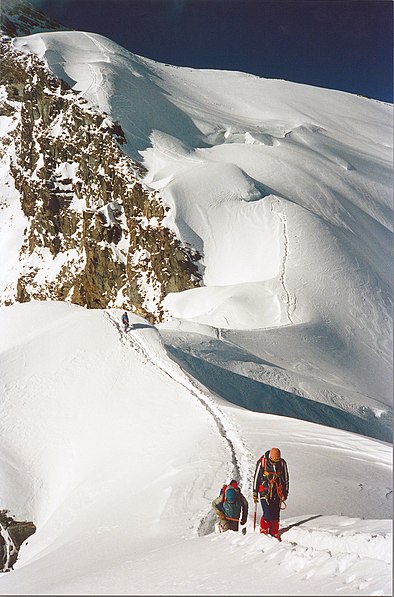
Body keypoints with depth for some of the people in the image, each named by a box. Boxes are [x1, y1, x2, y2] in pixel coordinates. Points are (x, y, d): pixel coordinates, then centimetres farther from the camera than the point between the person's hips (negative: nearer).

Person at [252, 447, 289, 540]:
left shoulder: (282, 463, -2)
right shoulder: (262, 463, -11)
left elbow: (286, 479, 12)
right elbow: (256, 478, -2)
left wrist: (285, 493, 15)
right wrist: (255, 493, 1)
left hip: (277, 494, 3)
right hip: (265, 493, -3)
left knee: (276, 515, 3)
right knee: (267, 515, -11)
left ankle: (274, 534, 17)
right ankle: (263, 532, 9)